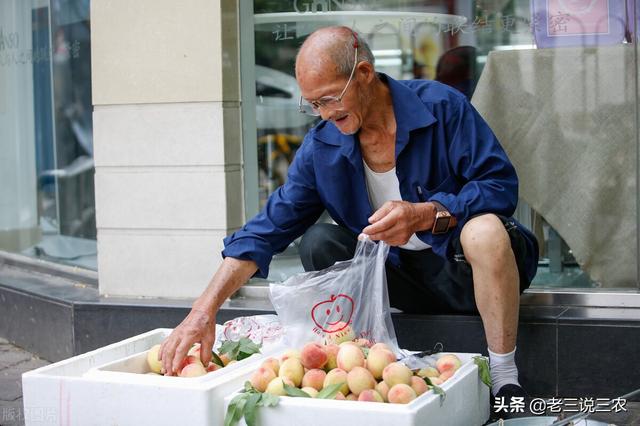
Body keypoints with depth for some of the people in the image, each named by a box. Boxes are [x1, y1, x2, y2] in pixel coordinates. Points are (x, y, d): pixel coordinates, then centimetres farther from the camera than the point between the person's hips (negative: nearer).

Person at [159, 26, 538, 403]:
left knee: (484, 230, -36)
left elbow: (501, 184, -17)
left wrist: (424, 215, -33)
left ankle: (506, 382, -22)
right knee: (319, 242, -16)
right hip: (402, 275, 4)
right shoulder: (322, 147, -3)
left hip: (468, 271, -4)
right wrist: (205, 308, -16)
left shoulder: (442, 107, -14)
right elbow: (268, 229, -6)